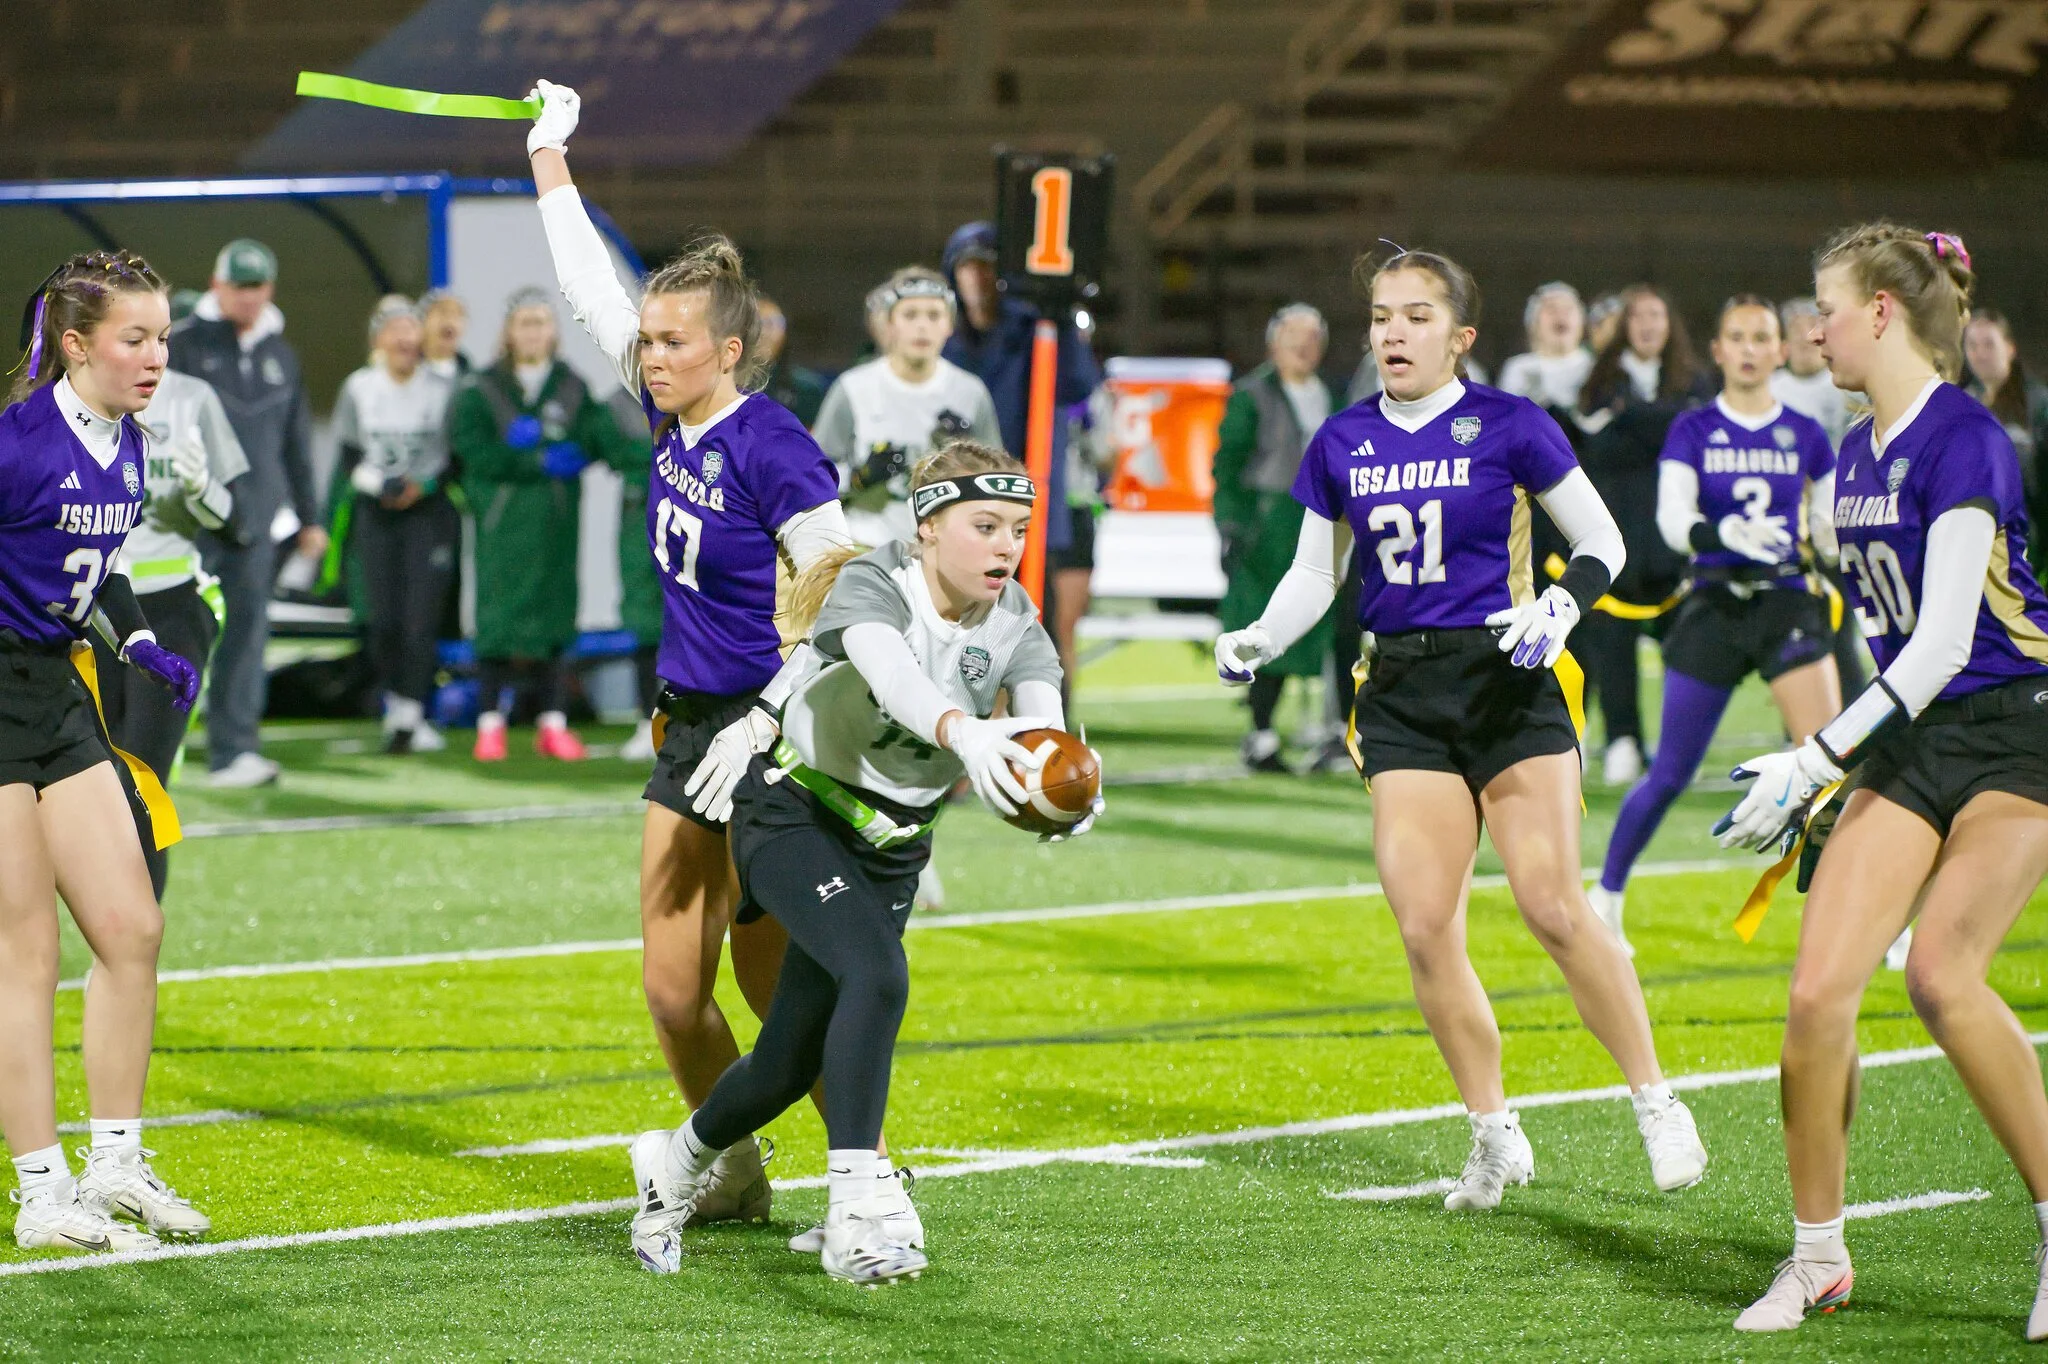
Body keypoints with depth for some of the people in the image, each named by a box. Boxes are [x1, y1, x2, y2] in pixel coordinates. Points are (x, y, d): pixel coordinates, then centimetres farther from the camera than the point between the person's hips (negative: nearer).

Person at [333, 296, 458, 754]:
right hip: (376, 513, 2)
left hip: (429, 512, -2)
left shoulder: (442, 390, 2)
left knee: (421, 617, -11)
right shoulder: (358, 389, 7)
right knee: (384, 620, -2)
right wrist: (377, 482, -10)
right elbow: (347, 458, 8)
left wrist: (424, 484, -11)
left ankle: (411, 714, -12)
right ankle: (395, 701, 14)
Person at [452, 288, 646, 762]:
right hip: (503, 522, -2)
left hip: (556, 523, 2)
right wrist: (543, 460, -13)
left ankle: (552, 723, 7)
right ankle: (491, 723, -1)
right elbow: (475, 452, -9)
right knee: (498, 618, -5)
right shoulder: (481, 391, 3)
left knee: (555, 618, 3)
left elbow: (601, 438, -5)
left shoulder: (572, 389, 9)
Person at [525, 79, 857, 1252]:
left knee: (775, 986, -4)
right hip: (691, 730, 8)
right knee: (673, 987, 7)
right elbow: (596, 293, 15)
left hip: (766, 743, -8)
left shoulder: (772, 448, -17)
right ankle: (734, 1174, 24)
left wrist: (768, 722, -23)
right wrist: (550, 157, 19)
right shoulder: (674, 422, 5)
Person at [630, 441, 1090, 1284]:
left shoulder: (1012, 622, -9)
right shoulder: (872, 586, -24)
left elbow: (1042, 708, -28)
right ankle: (857, 1209, -34)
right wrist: (963, 733, -67)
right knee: (876, 974, -32)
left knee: (793, 1063, 8)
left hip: (890, 845, 6)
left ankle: (678, 1165, 38)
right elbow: (890, 672, -47)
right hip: (792, 813, -6)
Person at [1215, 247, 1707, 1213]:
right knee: (1423, 927, -6)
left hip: (1505, 681, -4)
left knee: (1552, 906, -13)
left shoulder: (1508, 426, -3)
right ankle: (1494, 1135, 7)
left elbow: (1602, 543, 2)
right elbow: (1314, 575, 17)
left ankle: (1657, 1104, 3)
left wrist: (1558, 609, -16)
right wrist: (1256, 642, -1)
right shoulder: (1342, 444, 8)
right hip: (1403, 698, 4)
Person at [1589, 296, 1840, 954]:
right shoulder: (1692, 431, 0)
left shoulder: (1805, 435, 7)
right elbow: (1673, 519, -14)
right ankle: (1605, 895, 22)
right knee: (1670, 774, 3)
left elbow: (1830, 530, 17)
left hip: (1789, 602, 1)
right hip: (1714, 604, -1)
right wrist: (1726, 533, -32)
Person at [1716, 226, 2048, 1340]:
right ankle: (1817, 1256, 5)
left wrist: (1815, 764, -20)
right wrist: (1832, 768, 24)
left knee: (1942, 970, -22)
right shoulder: (1858, 453, 11)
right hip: (1915, 744, 7)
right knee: (1820, 989, -7)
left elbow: (1944, 640, -20)